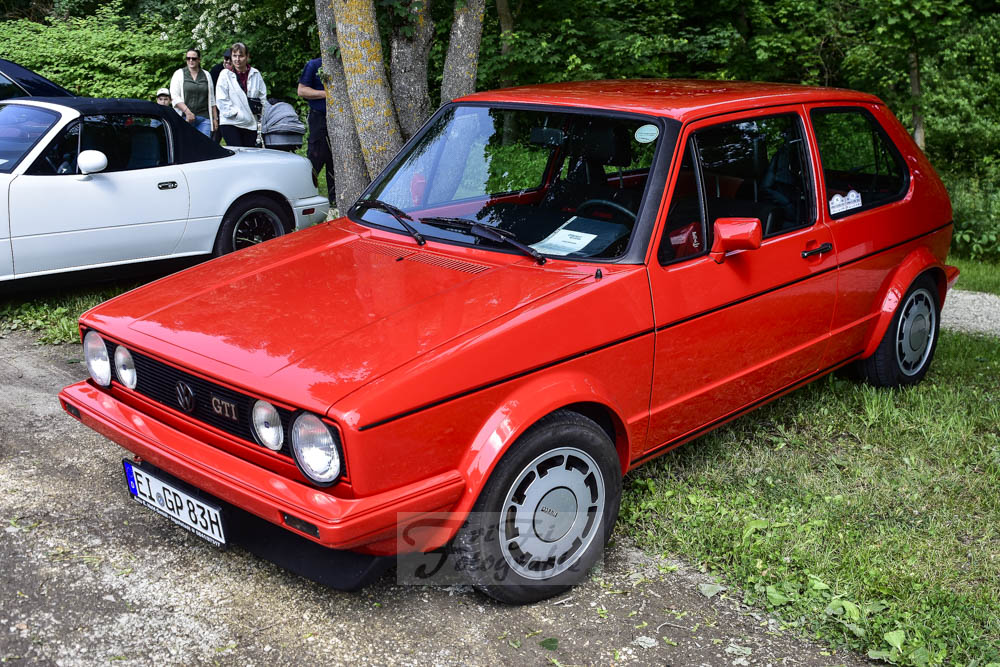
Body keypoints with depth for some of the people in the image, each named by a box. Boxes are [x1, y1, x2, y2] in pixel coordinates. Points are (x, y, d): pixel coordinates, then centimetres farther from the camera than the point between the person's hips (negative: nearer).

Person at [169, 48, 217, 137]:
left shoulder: (206, 75, 16)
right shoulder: (179, 74, 7)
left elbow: (211, 99, 18)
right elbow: (175, 96, -2)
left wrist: (215, 118, 12)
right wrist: (187, 112, -14)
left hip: (204, 119, 2)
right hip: (185, 118, -2)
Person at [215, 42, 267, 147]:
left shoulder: (255, 74, 8)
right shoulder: (225, 74, -1)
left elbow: (263, 97, 15)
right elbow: (221, 100, -6)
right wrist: (236, 113, -12)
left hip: (251, 124, 4)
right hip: (230, 123, -3)